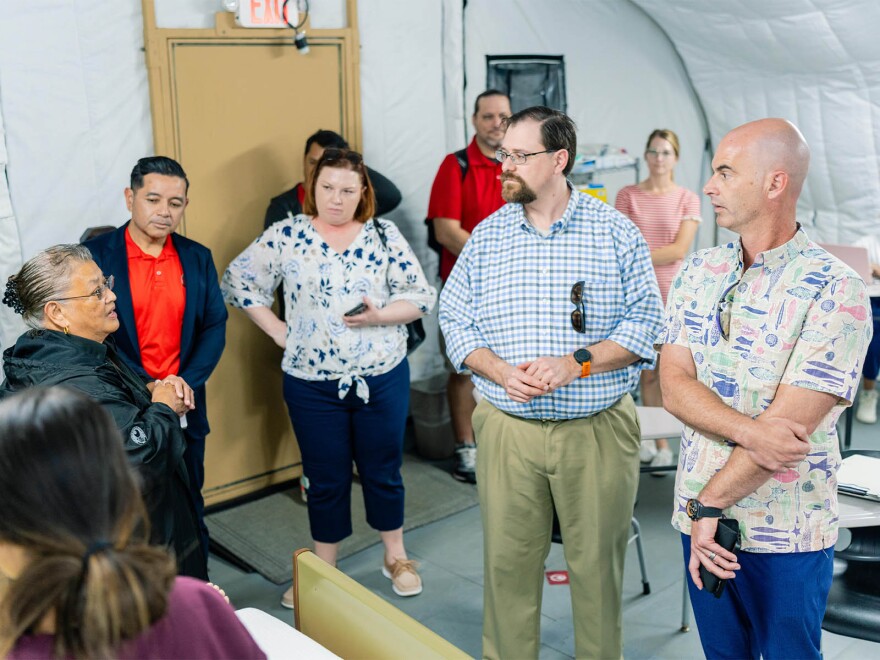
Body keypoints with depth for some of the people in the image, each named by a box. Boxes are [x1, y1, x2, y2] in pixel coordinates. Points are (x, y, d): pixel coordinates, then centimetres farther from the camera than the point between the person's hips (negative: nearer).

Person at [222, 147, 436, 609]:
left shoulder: (384, 236, -2)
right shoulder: (286, 236, -3)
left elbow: (420, 294, -2)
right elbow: (238, 281, 2)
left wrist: (380, 316, -19)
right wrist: (279, 331, -4)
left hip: (382, 378, 1)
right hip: (313, 384, 0)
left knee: (383, 471, 14)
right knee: (325, 479, 12)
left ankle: (396, 557, 34)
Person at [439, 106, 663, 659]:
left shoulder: (616, 232, 0)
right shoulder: (487, 235, 6)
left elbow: (645, 321, -2)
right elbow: (455, 317, 6)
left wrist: (575, 364, -17)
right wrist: (501, 372, -12)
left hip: (599, 429, -1)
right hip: (507, 429, 2)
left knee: (597, 563, 9)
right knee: (508, 563, 9)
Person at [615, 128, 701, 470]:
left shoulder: (688, 199, 3)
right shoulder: (628, 196, 6)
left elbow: (679, 250, -6)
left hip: (672, 294, -1)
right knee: (647, 369, 5)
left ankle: (662, 442, 10)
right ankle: (653, 439, 14)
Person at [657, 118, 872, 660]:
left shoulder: (836, 293, -15)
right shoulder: (698, 273, 2)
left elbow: (791, 422, -20)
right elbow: (674, 385, -5)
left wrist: (709, 505, -16)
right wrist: (748, 430, -23)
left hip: (786, 532, -4)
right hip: (699, 518, 5)